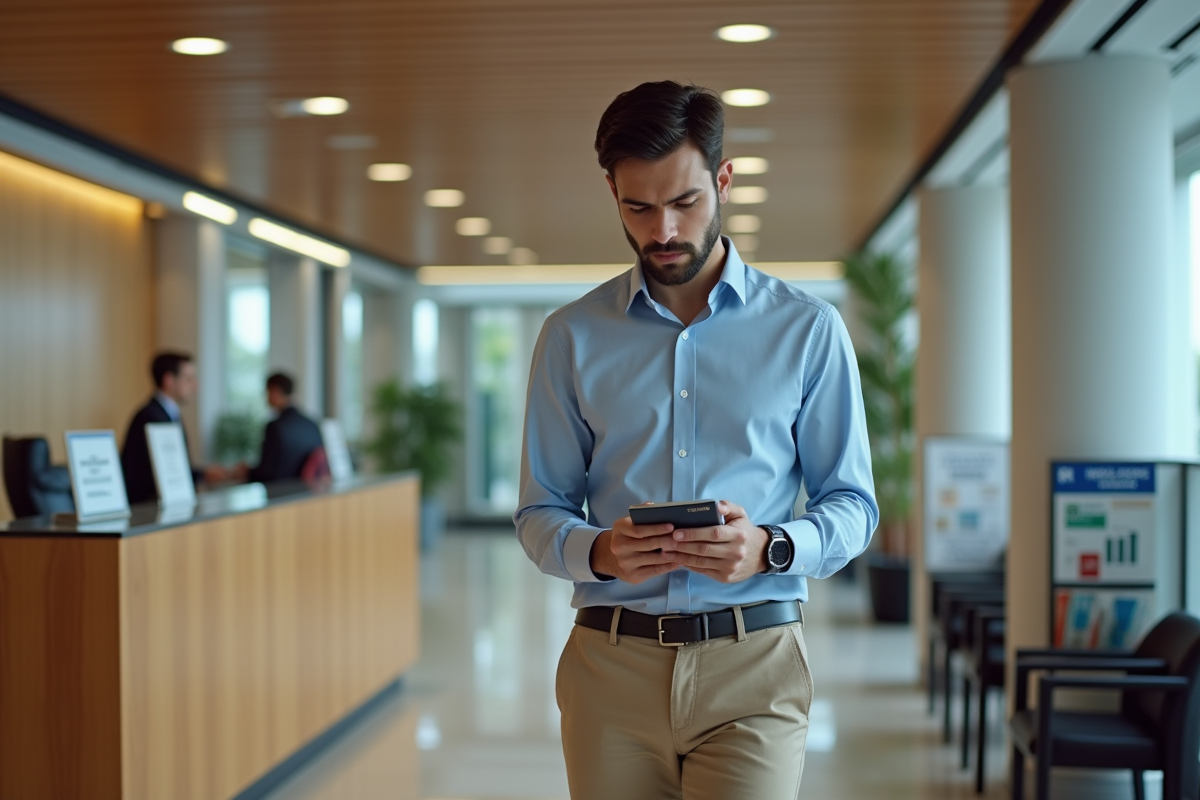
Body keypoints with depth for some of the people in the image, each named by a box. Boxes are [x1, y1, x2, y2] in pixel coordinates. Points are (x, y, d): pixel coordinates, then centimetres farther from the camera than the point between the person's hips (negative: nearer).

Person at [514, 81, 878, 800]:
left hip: (751, 666, -1)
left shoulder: (808, 329, 5)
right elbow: (539, 513, 9)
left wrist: (769, 548, -15)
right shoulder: (572, 337, 8)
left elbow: (853, 505, 5)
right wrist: (597, 551, -13)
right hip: (612, 665, 2)